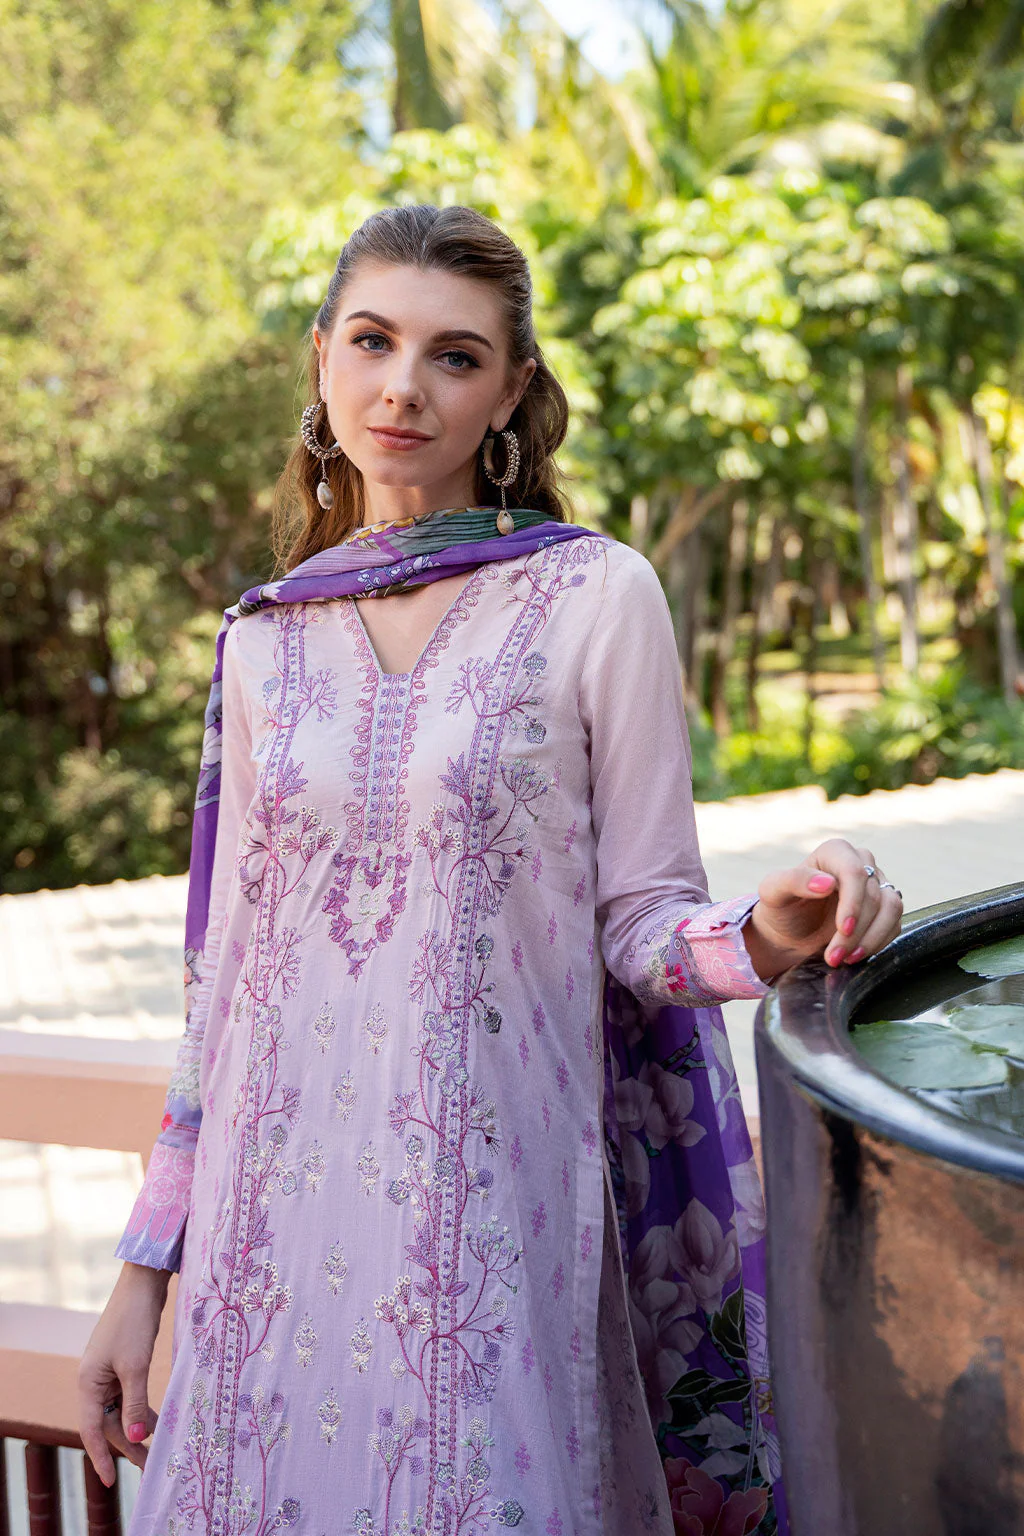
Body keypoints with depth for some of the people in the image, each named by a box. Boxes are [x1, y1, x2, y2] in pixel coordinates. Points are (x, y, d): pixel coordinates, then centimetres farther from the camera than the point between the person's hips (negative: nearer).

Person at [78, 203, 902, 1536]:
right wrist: (146, 1270, 9)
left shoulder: (597, 596, -4)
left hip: (485, 1217, -3)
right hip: (272, 1221, 4)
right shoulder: (265, 636, 7)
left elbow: (640, 914, -2)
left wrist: (764, 934, -25)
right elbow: (230, 967, 9)